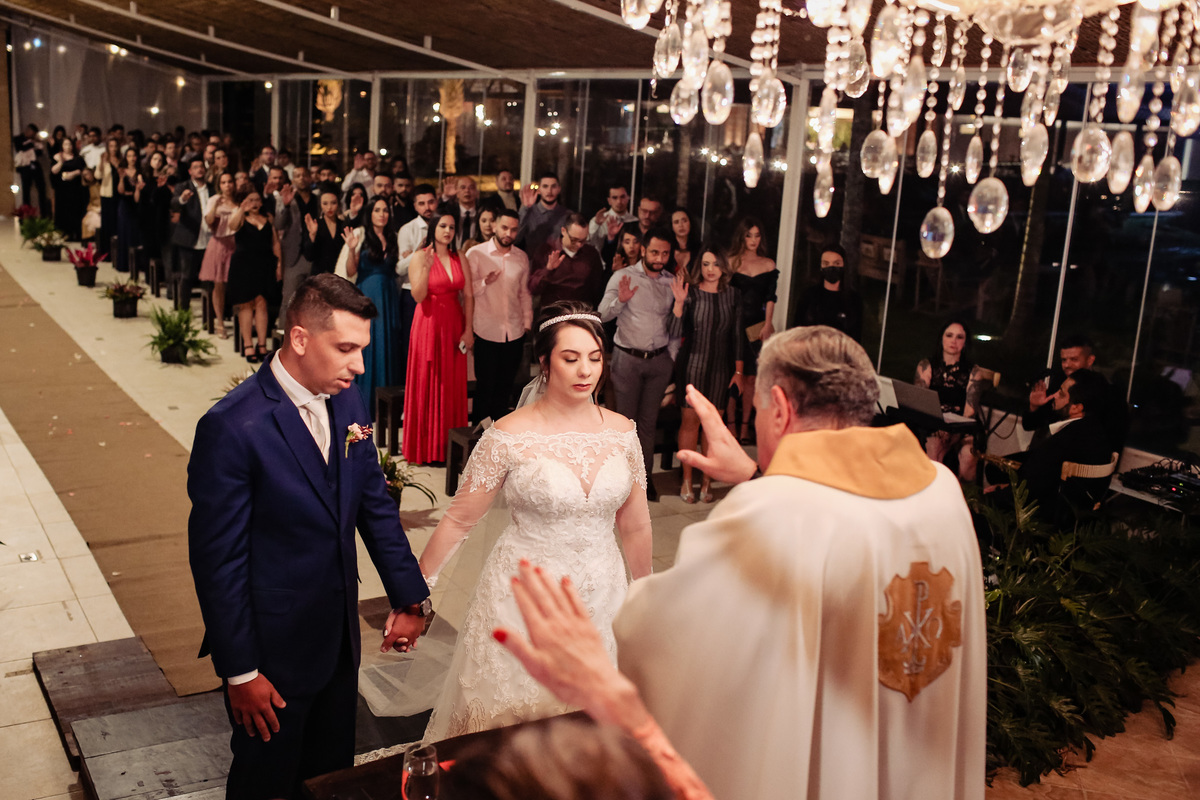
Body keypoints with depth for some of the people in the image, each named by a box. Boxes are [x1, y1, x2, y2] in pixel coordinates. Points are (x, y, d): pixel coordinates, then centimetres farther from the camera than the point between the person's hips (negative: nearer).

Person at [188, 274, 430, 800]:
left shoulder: (346, 402, -2)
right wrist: (239, 672, -15)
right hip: (272, 652, -6)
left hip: (340, 638, 6)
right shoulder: (232, 427, -24)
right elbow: (217, 559, -19)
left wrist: (410, 597, 5)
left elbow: (375, 505, 8)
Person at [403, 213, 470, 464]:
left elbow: (468, 295, 4)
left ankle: (448, 444, 16)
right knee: (426, 383, 3)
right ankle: (423, 446, 11)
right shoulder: (420, 257, -5)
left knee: (452, 384, 7)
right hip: (428, 323, -4)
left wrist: (468, 328, -4)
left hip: (454, 325, 4)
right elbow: (418, 296, -14)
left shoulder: (459, 259, 7)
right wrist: (427, 267, -27)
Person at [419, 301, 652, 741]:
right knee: (511, 717, 8)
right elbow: (459, 519, -4)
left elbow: (635, 527, 9)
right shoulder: (510, 436, -12)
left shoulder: (622, 432, -1)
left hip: (600, 595, 3)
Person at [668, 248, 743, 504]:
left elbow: (737, 335, 8)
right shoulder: (690, 293, -6)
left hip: (721, 367, 2)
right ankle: (687, 480, 13)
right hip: (693, 364, -2)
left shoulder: (732, 296, 3)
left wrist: (738, 370, 7)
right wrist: (679, 302, -25)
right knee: (690, 420, 2)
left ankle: (706, 479, 17)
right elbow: (674, 332, -13)